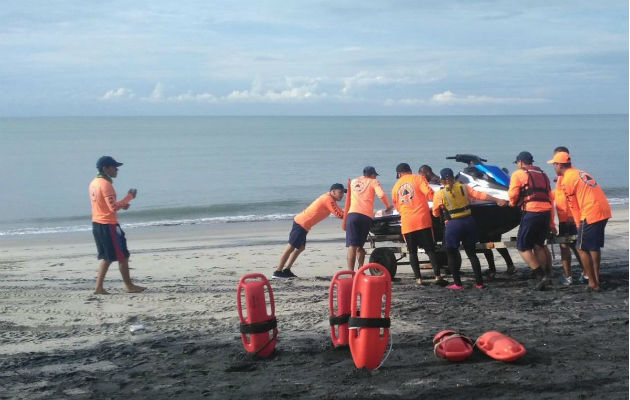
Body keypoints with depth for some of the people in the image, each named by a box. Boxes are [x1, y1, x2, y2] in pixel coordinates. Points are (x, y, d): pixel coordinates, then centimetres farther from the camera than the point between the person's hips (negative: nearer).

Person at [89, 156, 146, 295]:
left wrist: (121, 205, 11)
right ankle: (129, 286, 10)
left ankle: (99, 287, 11)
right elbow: (114, 207, -24)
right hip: (108, 225, -9)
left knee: (106, 257, 15)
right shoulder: (106, 184, -18)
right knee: (123, 256, 2)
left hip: (96, 224, 9)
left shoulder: (94, 183, 11)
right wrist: (129, 197, -16)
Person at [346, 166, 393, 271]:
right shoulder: (373, 182, 15)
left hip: (352, 214, 1)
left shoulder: (353, 182, 27)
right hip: (366, 216, -1)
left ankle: (350, 272, -17)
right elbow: (381, 195, -1)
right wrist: (388, 206, 14)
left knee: (352, 246, -7)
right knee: (359, 245, 12)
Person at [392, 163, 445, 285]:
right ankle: (437, 276, -6)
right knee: (430, 250, 1)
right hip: (422, 220, -2)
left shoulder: (396, 187, 15)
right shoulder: (418, 178, 2)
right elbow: (429, 193, -11)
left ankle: (418, 279, 3)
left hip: (407, 223, 2)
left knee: (412, 252, 9)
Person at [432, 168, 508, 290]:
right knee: (471, 253, 13)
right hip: (468, 221, 4)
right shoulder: (463, 187, 4)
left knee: (451, 254, 11)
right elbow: (480, 195, -2)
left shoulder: (439, 194, -5)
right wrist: (498, 200, 1)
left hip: (452, 225, -4)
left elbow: (436, 213, 4)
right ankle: (479, 282, 11)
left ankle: (457, 284, 9)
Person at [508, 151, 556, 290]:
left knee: (523, 247, 2)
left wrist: (513, 203, 22)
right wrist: (551, 223, 24)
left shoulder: (518, 174, 5)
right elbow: (550, 198, 21)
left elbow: (513, 195, -4)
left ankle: (540, 276, -7)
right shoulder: (543, 175, 24)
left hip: (531, 212, -7)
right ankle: (547, 275, 19)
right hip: (546, 212, 7)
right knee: (539, 245, 21)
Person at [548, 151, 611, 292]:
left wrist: (580, 226, 7)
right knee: (595, 247, 19)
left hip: (591, 214, -9)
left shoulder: (567, 181, -5)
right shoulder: (581, 173, 21)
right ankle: (596, 278, 24)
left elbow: (574, 206, -2)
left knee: (582, 248, 1)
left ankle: (593, 283, 2)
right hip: (604, 211, 9)